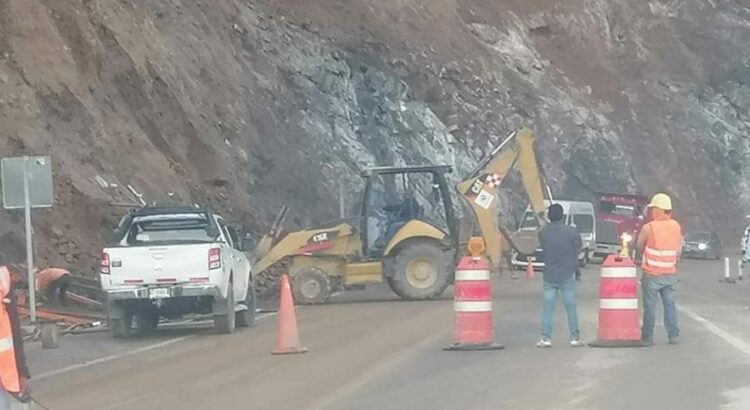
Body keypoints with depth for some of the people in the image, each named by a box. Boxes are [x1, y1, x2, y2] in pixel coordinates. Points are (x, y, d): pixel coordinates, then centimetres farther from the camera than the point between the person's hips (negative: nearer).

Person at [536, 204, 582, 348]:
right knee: (571, 307, 6)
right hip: (567, 275, -1)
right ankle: (575, 338, 7)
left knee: (547, 309, 4)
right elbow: (578, 247, 4)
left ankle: (546, 338, 0)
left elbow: (543, 252, 4)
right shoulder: (571, 231, -8)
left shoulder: (542, 233, -5)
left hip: (549, 275, 1)